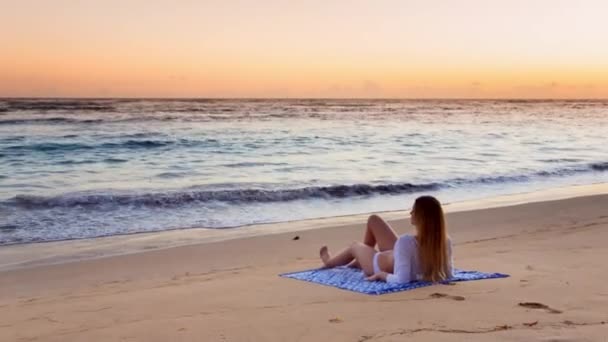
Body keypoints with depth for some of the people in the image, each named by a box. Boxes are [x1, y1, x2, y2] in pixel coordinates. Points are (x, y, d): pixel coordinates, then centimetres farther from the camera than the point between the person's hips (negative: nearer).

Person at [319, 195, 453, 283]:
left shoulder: (406, 242, -44)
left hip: (381, 268, -5)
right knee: (373, 219, 23)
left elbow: (402, 279, -45)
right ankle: (359, 261, 51)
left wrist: (381, 275, -27)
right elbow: (448, 274, -15)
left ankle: (329, 261, 66)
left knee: (355, 246, 29)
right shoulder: (445, 242, -27)